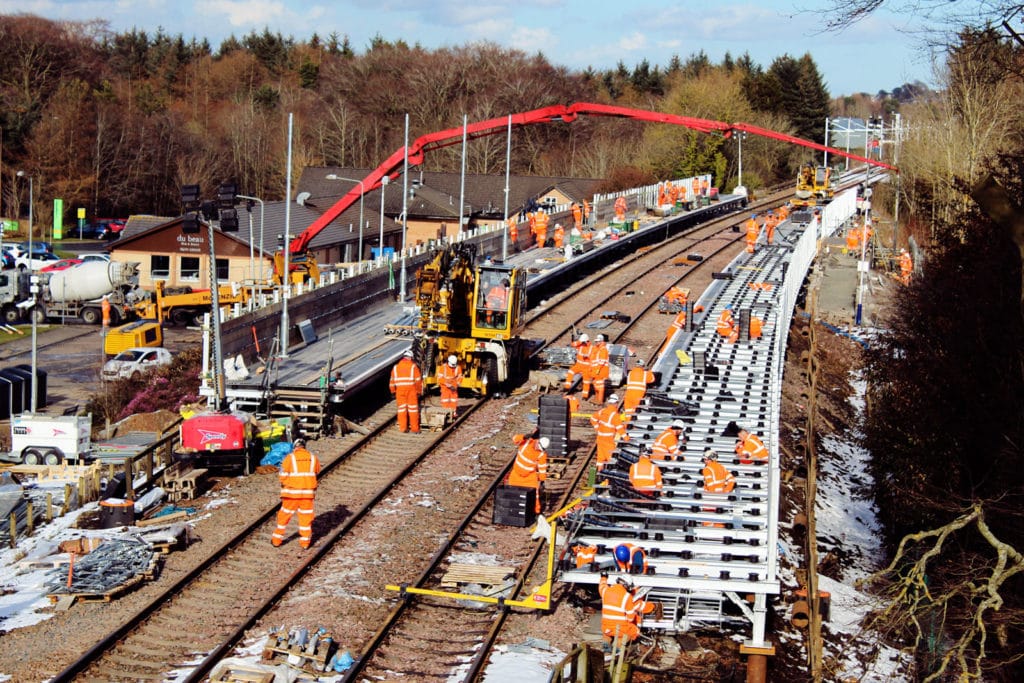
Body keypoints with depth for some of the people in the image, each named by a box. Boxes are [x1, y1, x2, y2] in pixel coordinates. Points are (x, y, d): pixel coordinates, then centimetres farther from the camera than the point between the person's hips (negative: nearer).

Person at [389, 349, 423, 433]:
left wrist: (393, 391, 20)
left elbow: (392, 380, 11)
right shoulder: (413, 366, -2)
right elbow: (418, 380, -3)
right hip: (411, 389, -2)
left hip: (400, 390, 2)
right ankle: (414, 428, 5)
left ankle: (403, 428, 9)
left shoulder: (396, 367, 8)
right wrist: (419, 391, 6)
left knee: (402, 408, 9)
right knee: (413, 409, 3)